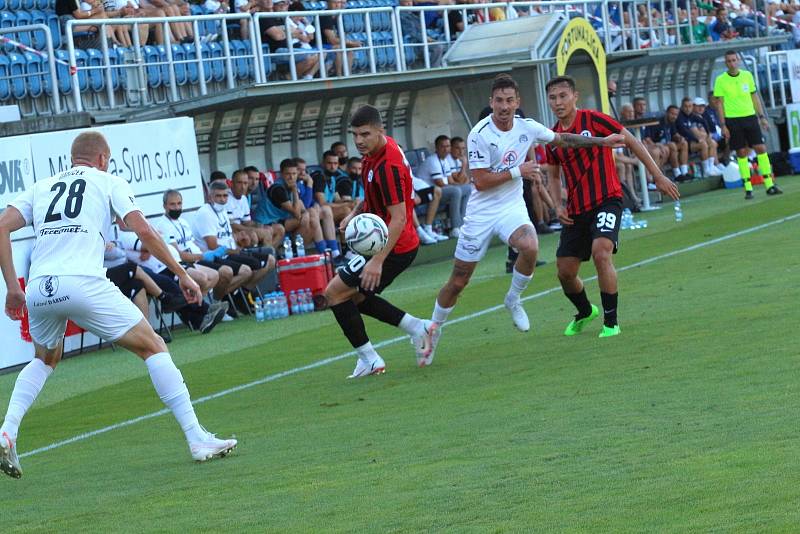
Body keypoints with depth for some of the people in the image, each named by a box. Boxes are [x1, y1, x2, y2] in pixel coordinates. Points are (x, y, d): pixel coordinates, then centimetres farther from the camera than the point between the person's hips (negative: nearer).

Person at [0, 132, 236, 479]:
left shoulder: (41, 187, 25)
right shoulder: (109, 182, 15)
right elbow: (144, 231, 2)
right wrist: (182, 274, 8)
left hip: (38, 288, 4)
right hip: (84, 283, -4)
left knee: (45, 360, 31)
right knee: (153, 348, 7)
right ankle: (197, 440, -1)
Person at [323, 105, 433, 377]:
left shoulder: (387, 165, -26)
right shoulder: (374, 152, 5)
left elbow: (398, 218, -28)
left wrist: (378, 261, -32)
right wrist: (356, 212, 7)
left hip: (393, 246, -10)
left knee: (335, 292, -4)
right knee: (357, 296, 20)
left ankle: (369, 359, 0)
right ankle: (416, 327, 16)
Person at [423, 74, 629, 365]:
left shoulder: (526, 127, -4)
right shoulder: (480, 134, -18)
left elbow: (563, 139, 13)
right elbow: (481, 180, -18)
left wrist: (602, 141, 13)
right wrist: (517, 171, -18)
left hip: (512, 207, 3)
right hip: (481, 212, -3)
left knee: (530, 246, -31)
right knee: (458, 281, 1)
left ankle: (513, 299, -4)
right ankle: (434, 327, 25)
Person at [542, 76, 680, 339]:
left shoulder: (593, 119, -9)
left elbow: (631, 142, -5)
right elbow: (553, 178, 19)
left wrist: (658, 176, -6)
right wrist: (559, 206, 1)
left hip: (607, 201, -6)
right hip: (576, 210, 6)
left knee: (601, 252, -28)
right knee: (565, 272, 5)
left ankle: (611, 322, -16)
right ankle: (585, 312, 36)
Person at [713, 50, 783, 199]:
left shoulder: (747, 75, 7)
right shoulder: (720, 80, -2)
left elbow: (754, 97, 13)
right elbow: (719, 103, -2)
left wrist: (762, 117, 9)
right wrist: (723, 125, -8)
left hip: (750, 116, 3)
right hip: (733, 120, -3)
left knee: (761, 149, -3)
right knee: (742, 153, -2)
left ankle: (769, 185, 0)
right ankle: (748, 188, 4)